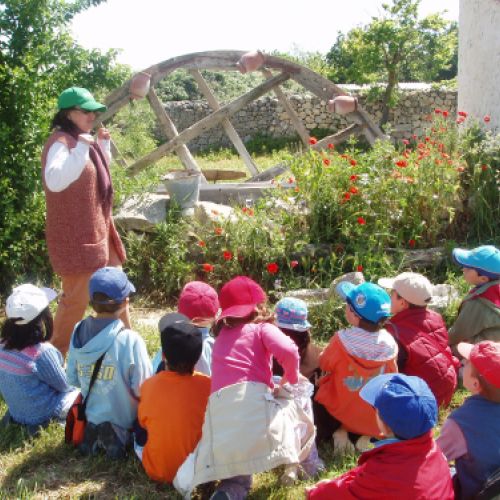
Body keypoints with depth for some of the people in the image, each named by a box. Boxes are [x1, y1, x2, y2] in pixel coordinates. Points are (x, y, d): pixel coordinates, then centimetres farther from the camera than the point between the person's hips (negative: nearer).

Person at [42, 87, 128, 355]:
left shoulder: (82, 140, 11)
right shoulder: (60, 142, -17)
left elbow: (100, 174, 25)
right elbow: (55, 181, -33)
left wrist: (103, 144, 10)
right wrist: (81, 149, -35)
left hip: (98, 229, 10)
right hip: (75, 235, -10)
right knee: (76, 298, -5)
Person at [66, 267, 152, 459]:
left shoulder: (79, 332, -10)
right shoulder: (131, 340, -26)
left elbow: (72, 379, 1)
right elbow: (142, 390, -20)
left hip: (90, 415, 5)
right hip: (124, 419, -5)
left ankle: (93, 431, 5)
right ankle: (121, 435, -2)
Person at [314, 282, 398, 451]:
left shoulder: (342, 340, -27)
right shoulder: (389, 343, -17)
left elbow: (324, 364, -8)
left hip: (340, 410, -2)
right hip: (374, 416, 3)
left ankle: (338, 431, 3)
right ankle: (362, 435, 8)